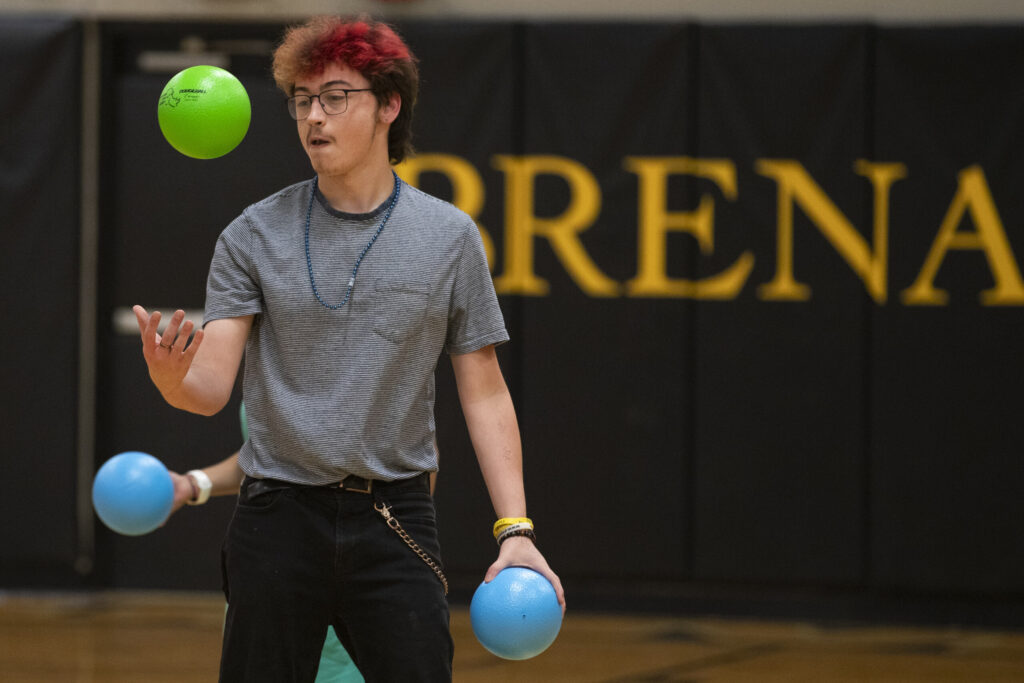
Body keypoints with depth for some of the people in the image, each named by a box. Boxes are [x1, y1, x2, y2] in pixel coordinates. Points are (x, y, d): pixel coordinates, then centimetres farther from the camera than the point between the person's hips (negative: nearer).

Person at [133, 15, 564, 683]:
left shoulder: (450, 236, 3)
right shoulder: (254, 235, 2)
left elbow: (484, 392, 5)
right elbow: (211, 389, -4)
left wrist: (516, 529, -3)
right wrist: (172, 376, -29)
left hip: (396, 521, 0)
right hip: (278, 520, 0)